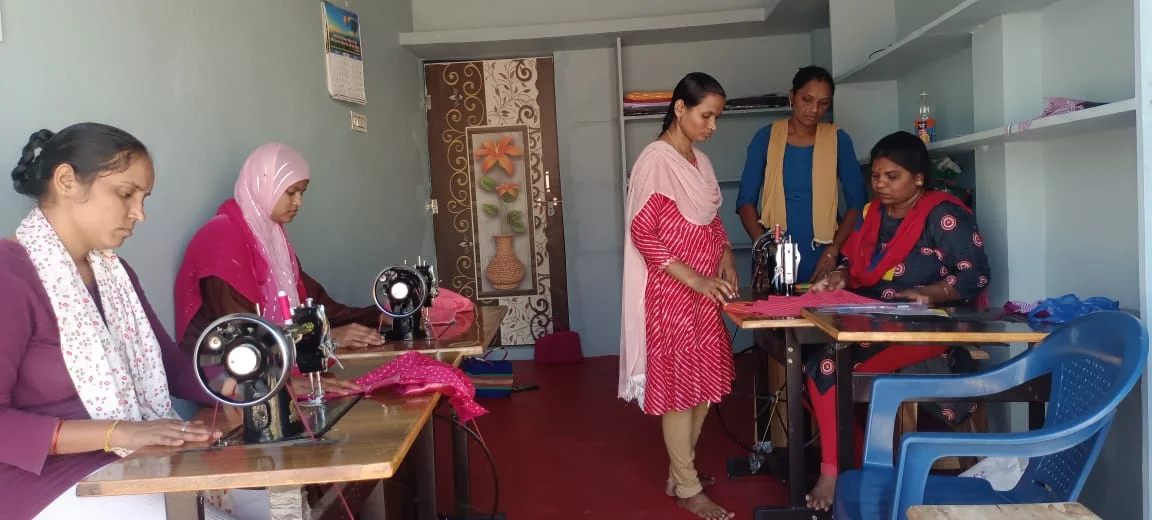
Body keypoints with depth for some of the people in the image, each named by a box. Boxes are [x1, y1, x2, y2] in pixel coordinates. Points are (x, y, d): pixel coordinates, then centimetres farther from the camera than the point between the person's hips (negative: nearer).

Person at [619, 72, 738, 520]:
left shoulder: (700, 161, 12)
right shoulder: (656, 160, -14)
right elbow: (643, 232, -18)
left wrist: (726, 259, 2)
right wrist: (694, 279, -22)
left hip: (705, 291, 9)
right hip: (672, 292, -8)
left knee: (703, 383, 13)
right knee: (679, 386, 1)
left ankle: (680, 470, 29)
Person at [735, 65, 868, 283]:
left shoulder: (838, 140, 3)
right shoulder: (766, 137, 2)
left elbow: (857, 203, 2)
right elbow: (746, 201, 0)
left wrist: (833, 251, -9)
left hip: (821, 259, 0)